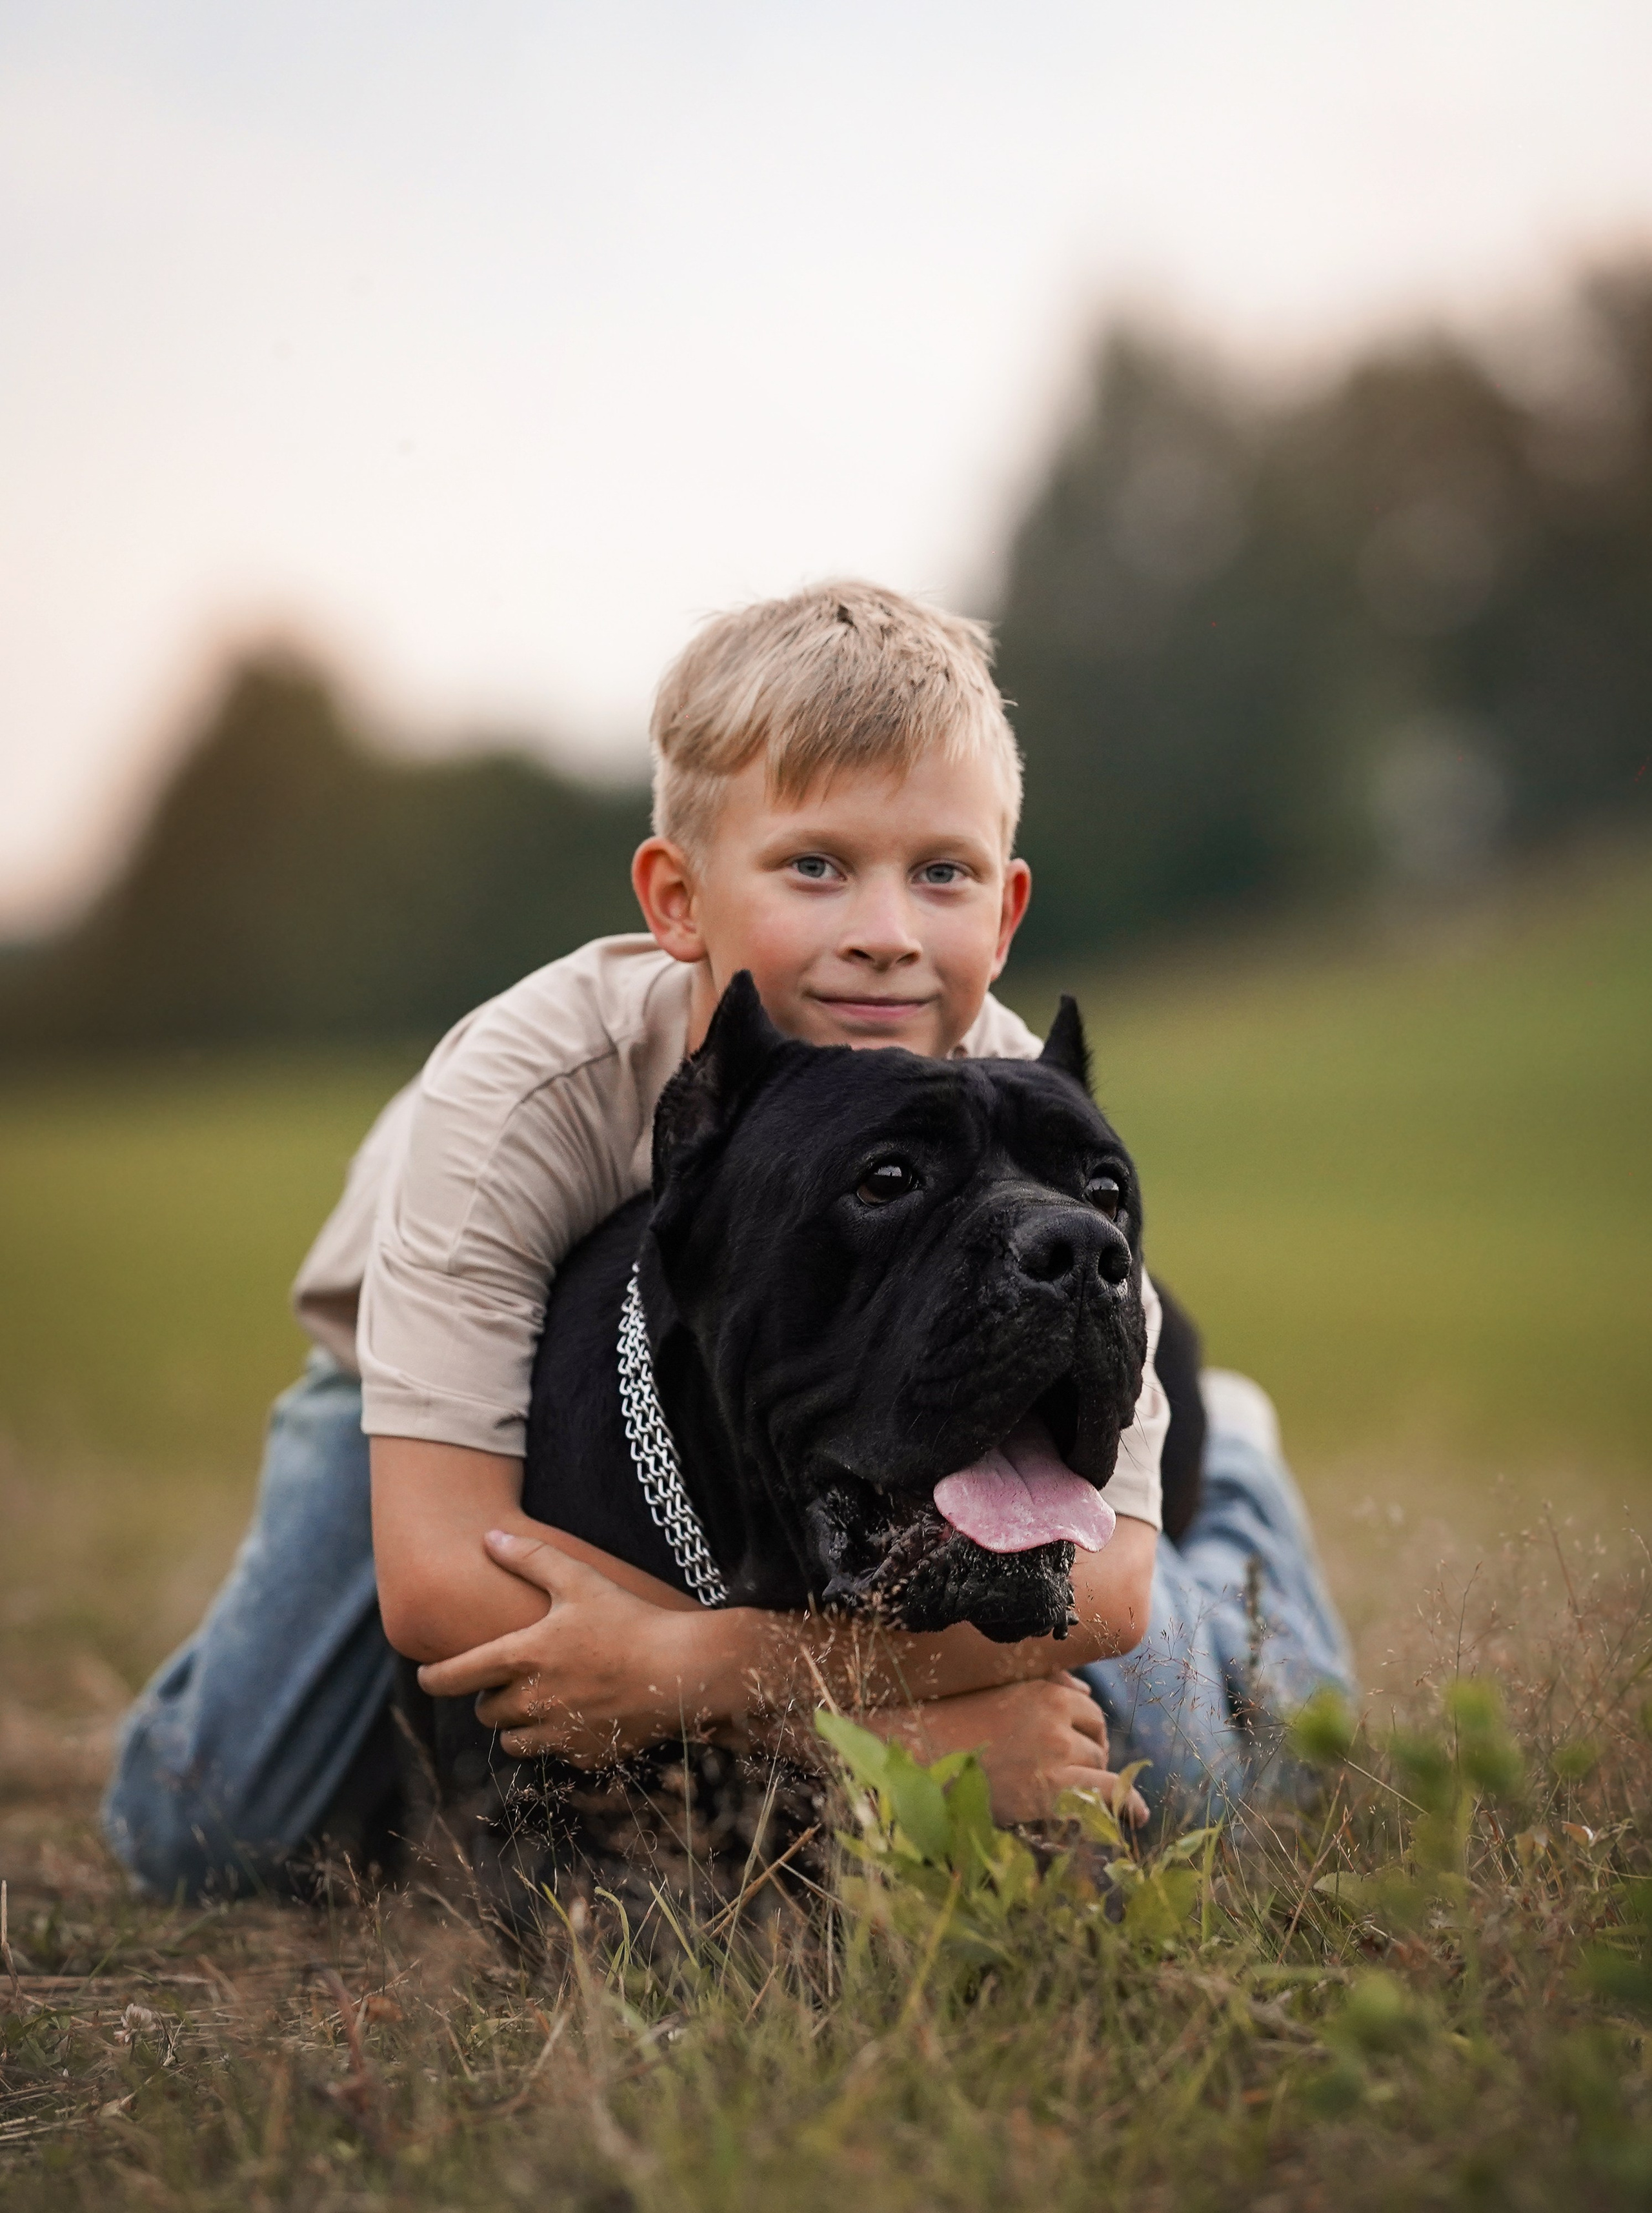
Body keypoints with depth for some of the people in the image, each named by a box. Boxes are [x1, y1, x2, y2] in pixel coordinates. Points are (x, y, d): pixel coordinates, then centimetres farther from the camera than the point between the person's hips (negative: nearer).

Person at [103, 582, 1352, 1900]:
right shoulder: (521, 1093, -38)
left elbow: (1098, 1574, -39)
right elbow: (436, 1574, -43)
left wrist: (695, 1665, -49)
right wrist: (907, 1705, -47)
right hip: (483, 1382, -1)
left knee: (1172, 1777, -14)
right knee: (205, 1836, -16)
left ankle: (1227, 1476, 21)